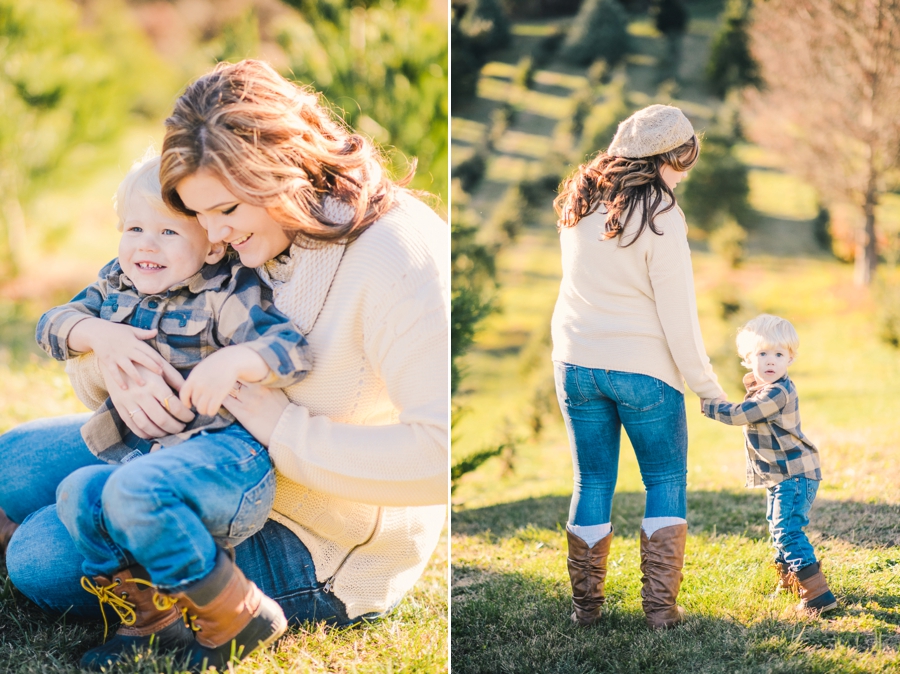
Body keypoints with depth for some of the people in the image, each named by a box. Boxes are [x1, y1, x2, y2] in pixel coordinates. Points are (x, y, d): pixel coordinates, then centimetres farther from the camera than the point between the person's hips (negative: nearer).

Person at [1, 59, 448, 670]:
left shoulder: (399, 255, -27)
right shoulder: (247, 237, -2)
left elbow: (446, 451, -36)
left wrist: (287, 431, -30)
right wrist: (113, 367, -20)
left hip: (321, 552, -9)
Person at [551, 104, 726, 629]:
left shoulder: (581, 201, 2)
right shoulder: (661, 217, -17)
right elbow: (678, 313, -15)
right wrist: (705, 384, -6)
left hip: (577, 363, 5)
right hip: (643, 368, -5)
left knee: (592, 483, 14)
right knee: (667, 484, 10)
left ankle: (587, 605, 17)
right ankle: (661, 606, 8)